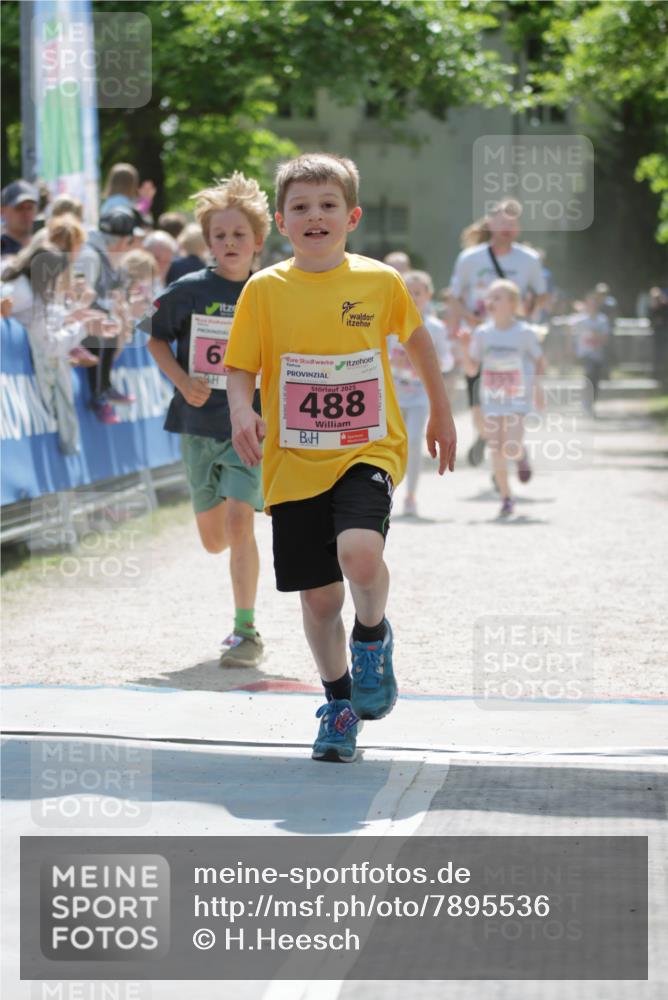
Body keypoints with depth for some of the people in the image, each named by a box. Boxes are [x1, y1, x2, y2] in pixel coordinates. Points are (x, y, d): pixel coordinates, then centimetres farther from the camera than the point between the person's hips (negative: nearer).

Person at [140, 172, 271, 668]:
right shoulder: (189, 291, -2)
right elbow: (156, 339, 9)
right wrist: (182, 380, -7)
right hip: (200, 426, 2)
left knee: (238, 521, -20)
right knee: (213, 538, 11)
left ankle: (246, 630, -12)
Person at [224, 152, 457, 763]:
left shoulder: (382, 282, 0)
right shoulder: (265, 289, -1)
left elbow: (417, 340, 17)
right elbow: (240, 369, 1)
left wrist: (441, 413, 24)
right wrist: (242, 412, -20)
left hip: (367, 452, -1)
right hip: (294, 464, 1)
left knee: (359, 553, -28)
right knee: (318, 597, 7)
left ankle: (373, 635, 5)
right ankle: (339, 704, 30)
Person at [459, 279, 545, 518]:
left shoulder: (524, 332, -7)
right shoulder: (482, 333, 0)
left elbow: (539, 362, 5)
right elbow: (471, 371, 3)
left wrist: (539, 388, 1)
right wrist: (466, 348, -11)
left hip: (517, 401, -3)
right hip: (491, 400, 3)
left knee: (511, 449, -17)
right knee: (496, 451, 2)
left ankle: (522, 456, 21)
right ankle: (506, 499, 15)